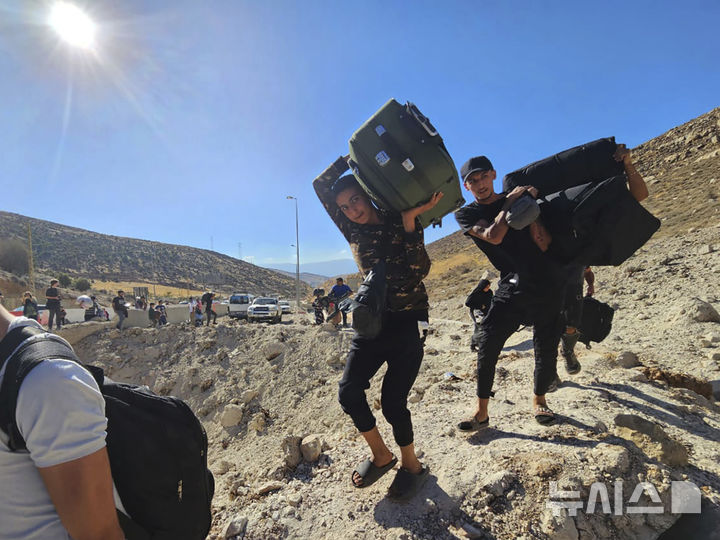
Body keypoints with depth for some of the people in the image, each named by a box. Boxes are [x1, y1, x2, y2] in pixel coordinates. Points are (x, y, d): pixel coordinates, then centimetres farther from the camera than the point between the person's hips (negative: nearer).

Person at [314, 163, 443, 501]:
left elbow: (421, 270, -17)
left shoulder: (401, 222, -2)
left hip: (409, 321, -4)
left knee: (392, 400, -6)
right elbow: (320, 186, 6)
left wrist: (411, 220, -23)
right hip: (373, 319, 4)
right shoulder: (353, 231, 7)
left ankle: (411, 465, 22)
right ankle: (381, 455, 20)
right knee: (349, 391, -6)